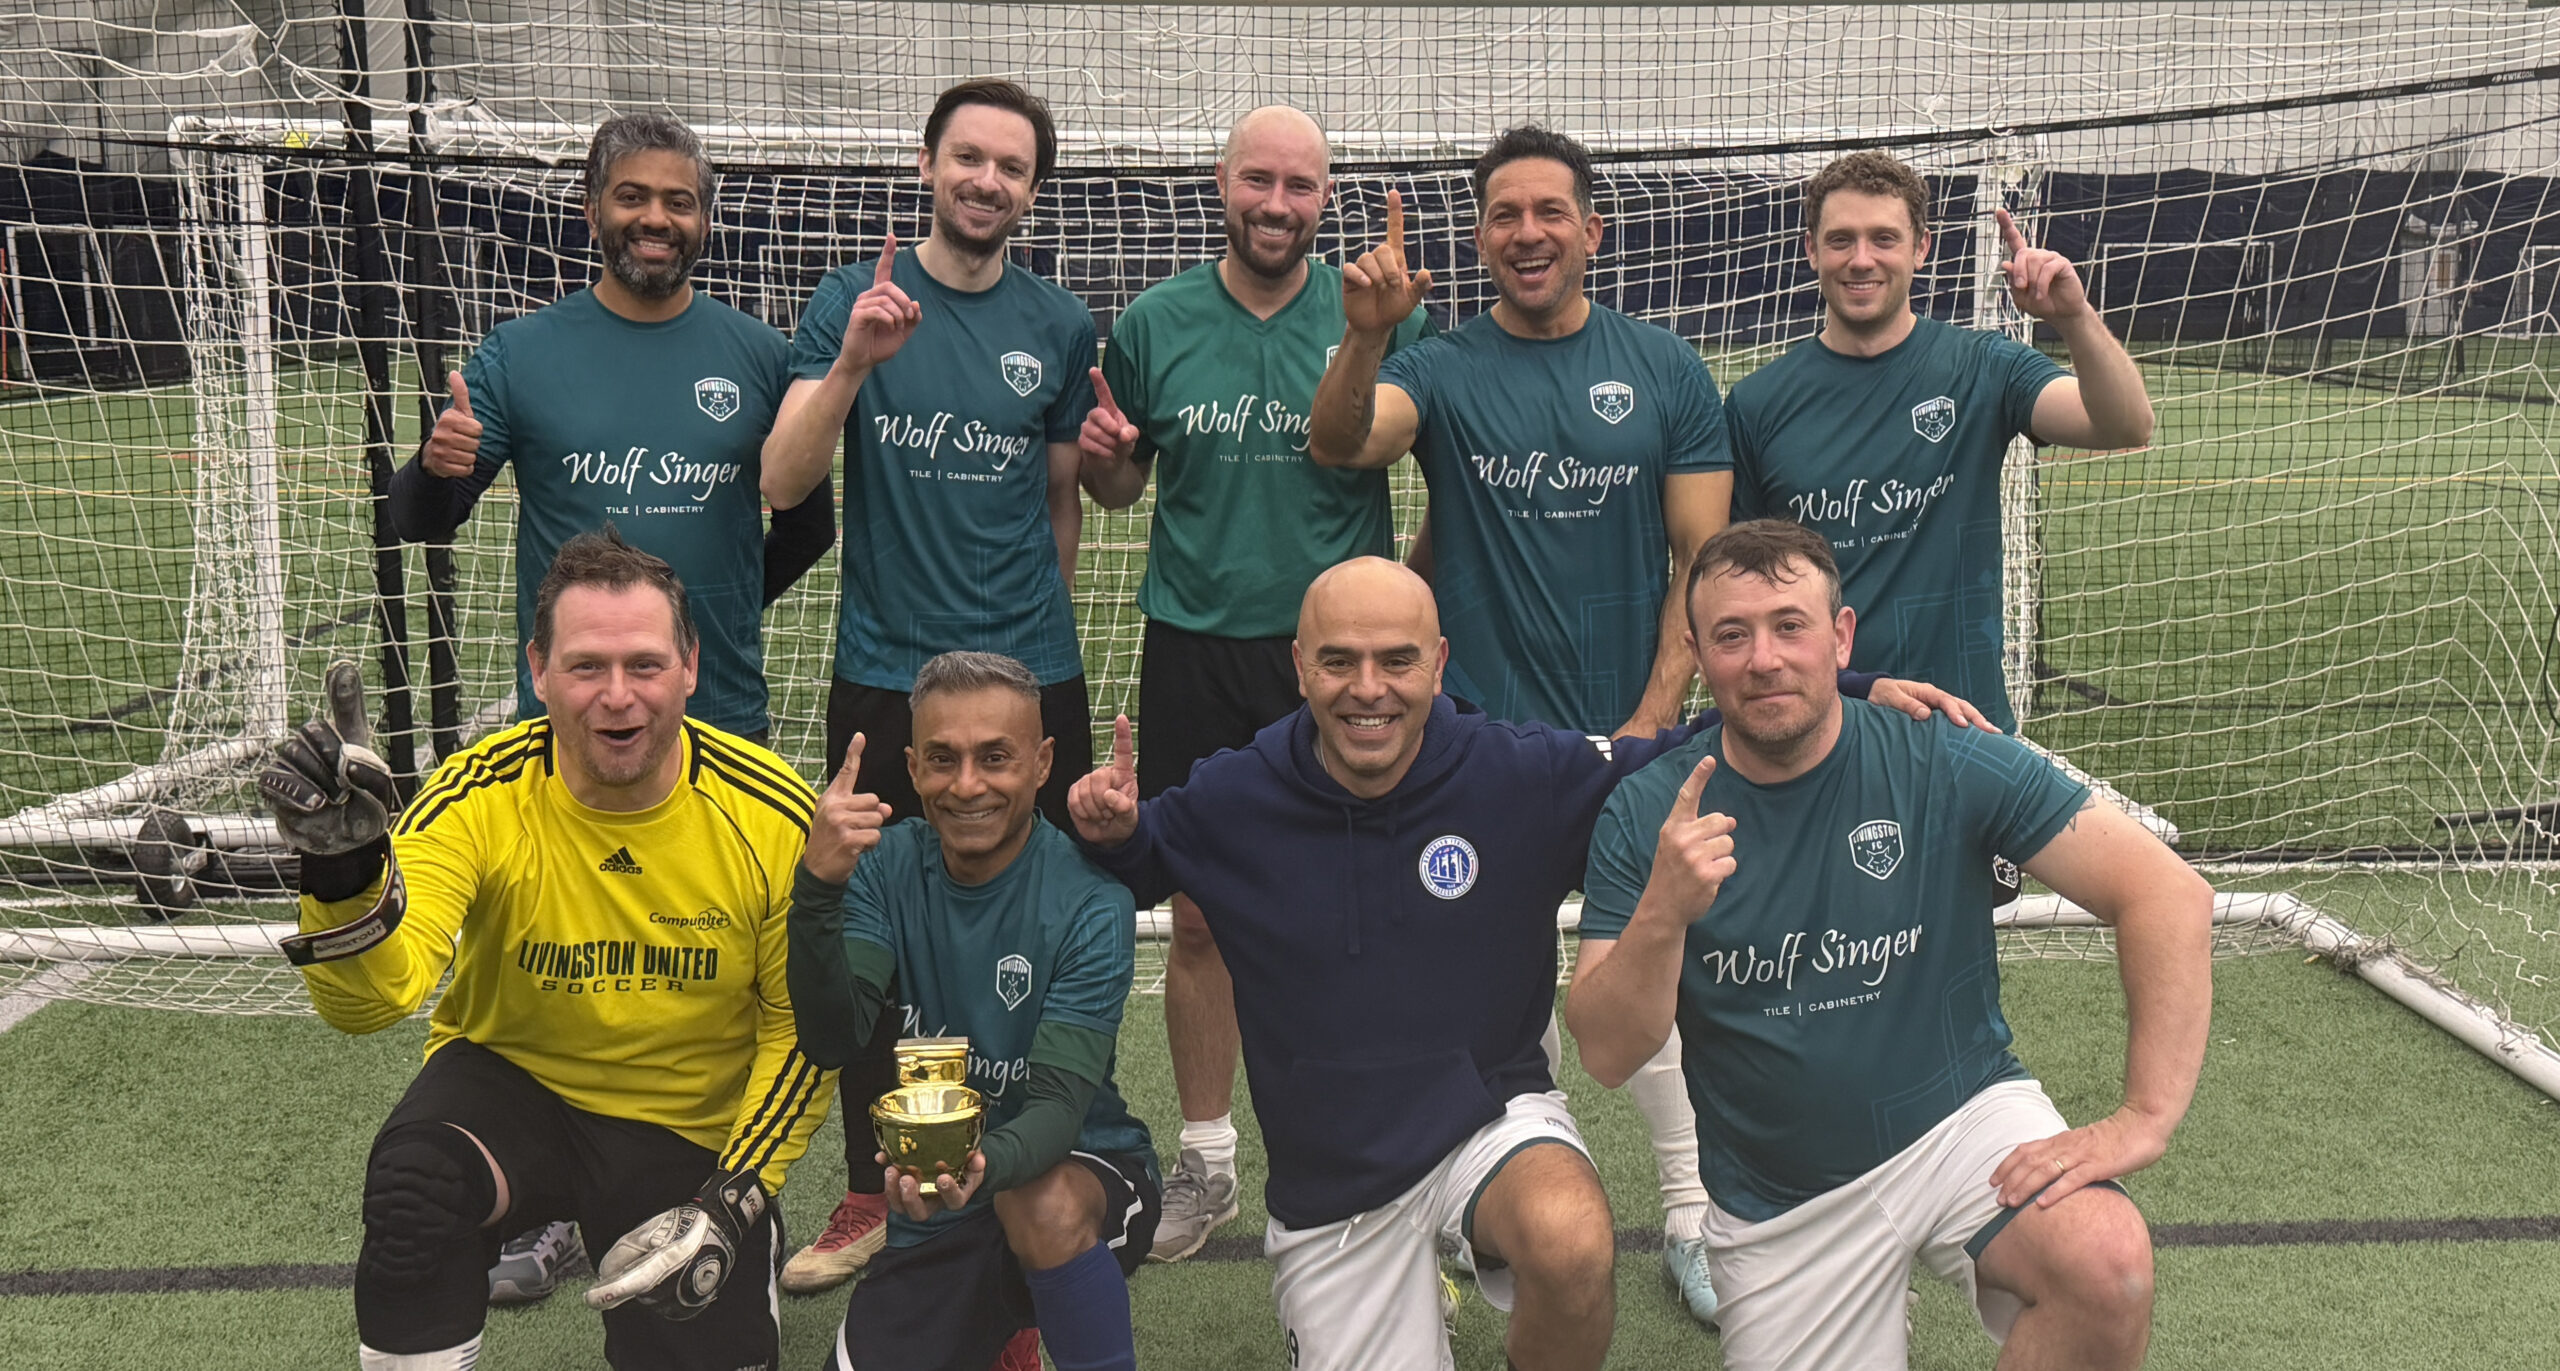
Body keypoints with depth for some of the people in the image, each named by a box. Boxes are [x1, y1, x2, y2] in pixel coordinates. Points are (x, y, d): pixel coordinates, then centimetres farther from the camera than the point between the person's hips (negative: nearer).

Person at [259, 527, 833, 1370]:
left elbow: (807, 1026, -4)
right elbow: (371, 999, -29)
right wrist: (344, 870, -49)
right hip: (511, 1078, -1)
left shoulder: (773, 817, -16)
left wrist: (736, 1202, -10)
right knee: (411, 1182, -32)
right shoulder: (481, 797, -19)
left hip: (693, 1130, 1)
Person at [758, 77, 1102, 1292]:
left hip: (1032, 679, 1)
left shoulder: (1061, 326, 5)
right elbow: (780, 484, -10)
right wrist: (854, 363, -24)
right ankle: (869, 1196, 25)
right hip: (883, 677, -1)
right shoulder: (852, 302, -1)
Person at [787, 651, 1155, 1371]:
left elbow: (1059, 1102, -23)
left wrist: (983, 1167, -46)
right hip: (934, 1224, 4)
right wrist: (818, 887, -34)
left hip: (1083, 1170, -4)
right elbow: (830, 1039, -18)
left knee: (1042, 1203, -35)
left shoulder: (1090, 900, -18)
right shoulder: (887, 867, -5)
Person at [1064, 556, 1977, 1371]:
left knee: (1570, 1246, -35)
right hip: (1328, 1182, 2)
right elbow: (1124, 871, 9)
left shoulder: (1528, 777, -13)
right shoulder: (1231, 801, -9)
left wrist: (1860, 698, -16)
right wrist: (1107, 826, -14)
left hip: (1492, 1124, -2)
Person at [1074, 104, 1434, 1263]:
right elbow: (1116, 488, 12)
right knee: (1197, 916, 8)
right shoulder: (1153, 324, 3)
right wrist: (1103, 455, -10)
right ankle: (1205, 1159, 25)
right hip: (1195, 648, 2)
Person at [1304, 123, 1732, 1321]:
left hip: (1629, 734, 1)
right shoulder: (1441, 368, 0)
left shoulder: (1666, 370, 2)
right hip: (1480, 735, 0)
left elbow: (1705, 559, 1)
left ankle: (1693, 1218, 25)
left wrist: (1652, 721, -8)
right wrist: (1363, 335, -40)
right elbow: (1338, 443, -20)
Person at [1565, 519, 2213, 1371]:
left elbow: (2169, 895, -13)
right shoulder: (1646, 813, -8)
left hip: (1959, 1117, -1)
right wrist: (1663, 915, -30)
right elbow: (1608, 1054, -12)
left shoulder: (1946, 764, -12)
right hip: (1778, 1198, 2)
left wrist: (2144, 1119, -21)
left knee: (2106, 1267, -29)